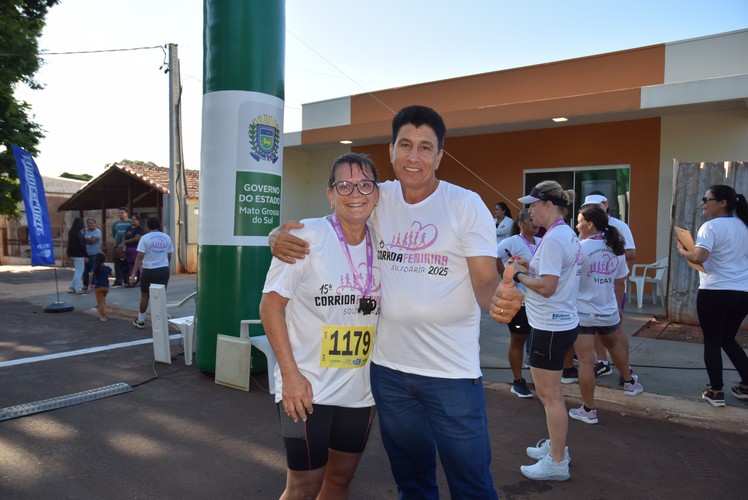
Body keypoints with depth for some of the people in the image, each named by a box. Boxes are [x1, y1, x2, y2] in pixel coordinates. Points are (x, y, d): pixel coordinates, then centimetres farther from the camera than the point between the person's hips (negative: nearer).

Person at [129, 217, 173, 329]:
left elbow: (140, 257, -11)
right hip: (164, 270, 2)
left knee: (145, 296, 14)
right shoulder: (167, 238, 4)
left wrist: (133, 273, -10)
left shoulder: (145, 238, -7)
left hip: (149, 270, -2)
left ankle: (140, 321, 27)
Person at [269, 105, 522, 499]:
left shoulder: (466, 204, -7)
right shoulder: (375, 199, 1)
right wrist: (280, 237, -13)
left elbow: (485, 279, -10)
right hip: (388, 367, 4)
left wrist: (499, 297, -34)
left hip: (452, 371, -3)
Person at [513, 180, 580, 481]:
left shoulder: (553, 238, -21)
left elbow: (546, 287, -25)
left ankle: (557, 462, 16)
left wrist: (519, 276, -10)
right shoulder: (568, 235, 10)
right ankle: (556, 445, 36)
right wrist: (530, 268, 6)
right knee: (547, 392, 21)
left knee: (550, 395, 2)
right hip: (562, 322, 10)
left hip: (550, 326, -10)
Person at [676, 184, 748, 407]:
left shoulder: (711, 226, -13)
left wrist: (682, 250, -7)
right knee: (728, 339, 23)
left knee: (712, 342, 6)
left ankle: (716, 392, 12)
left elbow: (698, 257, -25)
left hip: (715, 293, -7)